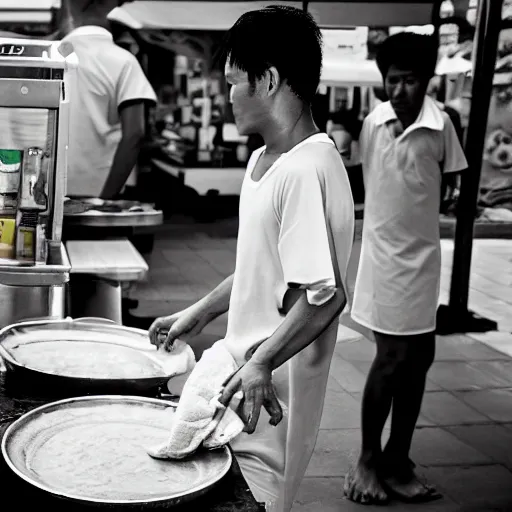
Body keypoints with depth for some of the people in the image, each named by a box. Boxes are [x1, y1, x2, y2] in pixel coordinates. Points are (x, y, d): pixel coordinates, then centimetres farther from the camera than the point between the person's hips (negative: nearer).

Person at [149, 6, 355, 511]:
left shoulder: (307, 170, -24)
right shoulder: (263, 160, 8)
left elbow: (326, 294, -27)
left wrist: (262, 362, -31)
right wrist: (201, 312, 17)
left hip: (268, 394, -9)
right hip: (240, 368, 9)